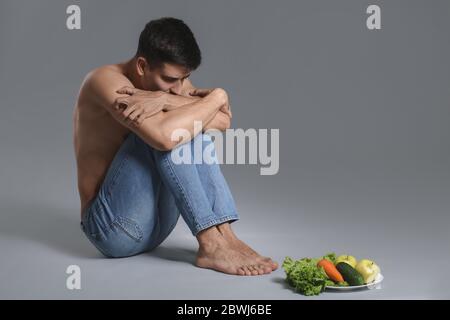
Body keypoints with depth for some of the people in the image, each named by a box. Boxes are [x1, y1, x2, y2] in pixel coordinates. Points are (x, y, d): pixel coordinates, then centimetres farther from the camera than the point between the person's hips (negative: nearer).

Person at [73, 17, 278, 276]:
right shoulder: (106, 80, -17)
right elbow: (163, 136, -35)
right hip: (111, 226, -6)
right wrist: (217, 96, -21)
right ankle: (210, 243, -26)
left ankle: (224, 234, -20)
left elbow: (223, 121, -14)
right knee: (157, 129, -25)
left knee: (192, 126, -10)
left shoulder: (171, 79, 3)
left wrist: (166, 100, -28)